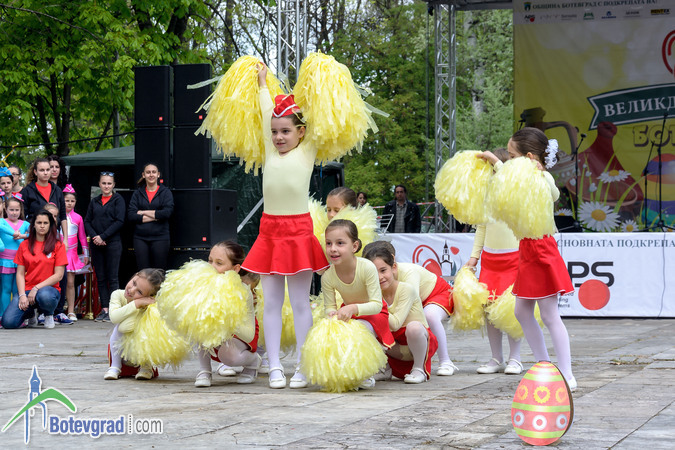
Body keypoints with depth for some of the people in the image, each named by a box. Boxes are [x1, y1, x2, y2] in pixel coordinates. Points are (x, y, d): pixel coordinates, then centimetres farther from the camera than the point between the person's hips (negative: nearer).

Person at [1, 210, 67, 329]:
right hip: (27, 290, 3)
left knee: (44, 296, -43)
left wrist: (37, 288, -14)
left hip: (49, 288, -2)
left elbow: (58, 275, -4)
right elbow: (20, 273, 6)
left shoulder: (58, 246, 2)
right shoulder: (24, 245, 9)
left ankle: (49, 314, -3)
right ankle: (31, 313, 15)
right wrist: (22, 295, -10)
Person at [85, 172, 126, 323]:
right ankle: (104, 309, 6)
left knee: (112, 278, -5)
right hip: (96, 244, 4)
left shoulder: (118, 200, 1)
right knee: (100, 278, 4)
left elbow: (119, 221, -8)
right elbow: (87, 221, 10)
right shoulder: (94, 201, 14)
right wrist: (94, 237, -8)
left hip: (113, 243, -4)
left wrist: (103, 236, -14)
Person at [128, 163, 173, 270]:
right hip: (140, 238, 2)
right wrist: (154, 216, -9)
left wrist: (143, 212, -5)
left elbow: (167, 213, -9)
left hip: (159, 237, -2)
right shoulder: (138, 193, 11)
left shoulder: (166, 192, 6)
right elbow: (131, 216, -1)